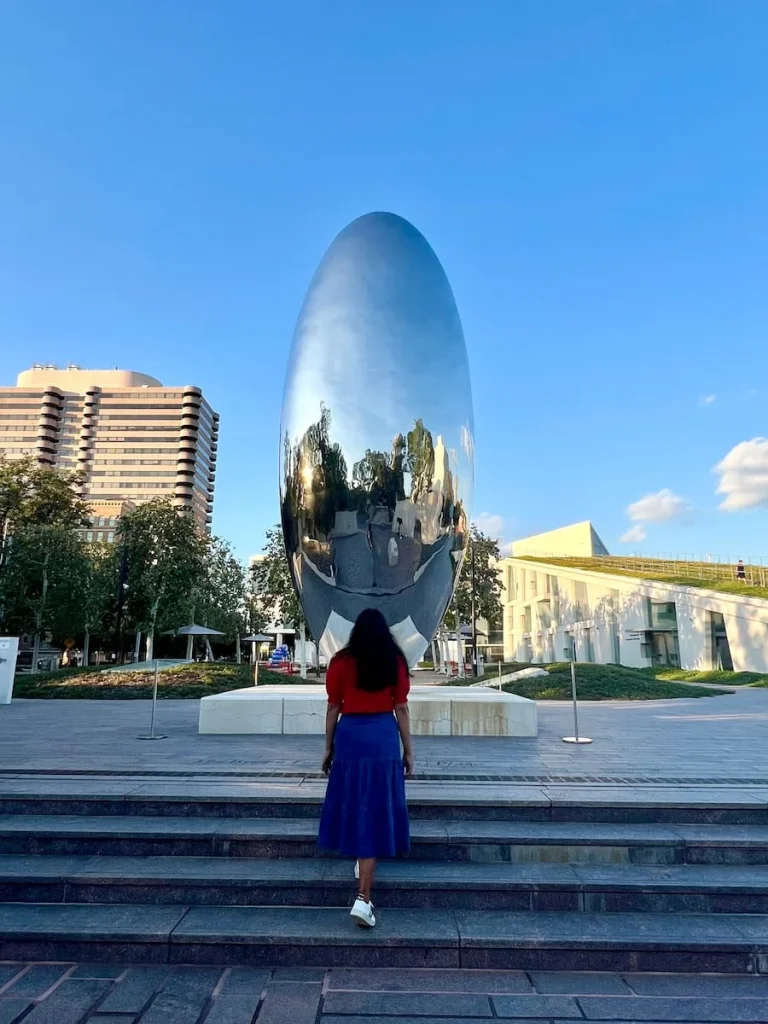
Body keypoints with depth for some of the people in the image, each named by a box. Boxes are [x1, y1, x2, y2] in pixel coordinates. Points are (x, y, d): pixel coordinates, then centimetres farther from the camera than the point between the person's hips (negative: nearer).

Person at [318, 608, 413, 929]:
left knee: (355, 804, 22)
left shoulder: (341, 662, 0)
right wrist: (408, 750, 7)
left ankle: (361, 861, 41)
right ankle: (363, 899, 1)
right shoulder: (396, 662, 0)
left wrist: (328, 747, 11)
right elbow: (401, 709, 0)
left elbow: (333, 708, 2)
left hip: (350, 735, 1)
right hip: (383, 736, -1)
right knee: (375, 811, 3)